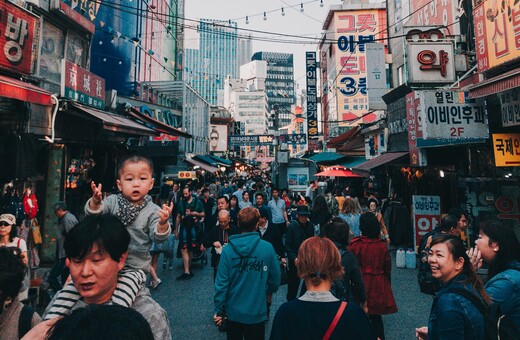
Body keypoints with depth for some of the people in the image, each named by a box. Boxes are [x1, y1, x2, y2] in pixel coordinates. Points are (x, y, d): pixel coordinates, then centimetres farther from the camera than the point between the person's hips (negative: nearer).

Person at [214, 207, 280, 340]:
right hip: (257, 312, -1)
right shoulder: (267, 248, -17)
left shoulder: (227, 250, -15)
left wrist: (218, 310, 0)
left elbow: (221, 283, -13)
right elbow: (275, 281, -8)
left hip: (233, 312, 2)